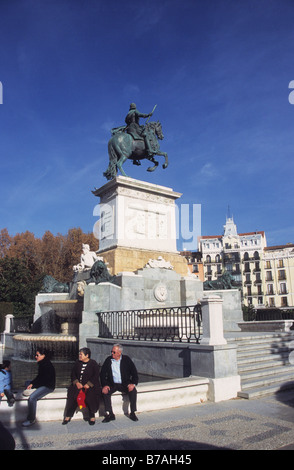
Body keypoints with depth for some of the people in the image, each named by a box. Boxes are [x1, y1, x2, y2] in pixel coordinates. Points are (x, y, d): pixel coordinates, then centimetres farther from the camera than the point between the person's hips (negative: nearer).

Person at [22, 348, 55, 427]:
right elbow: (39, 376, 13)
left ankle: (31, 420, -13)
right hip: (42, 384, 10)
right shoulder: (41, 364, 9)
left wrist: (33, 384, -14)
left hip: (48, 386, -10)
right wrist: (31, 383, -2)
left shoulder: (48, 365, -18)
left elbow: (44, 379, -19)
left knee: (32, 398, -24)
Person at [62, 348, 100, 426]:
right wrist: (76, 382, -8)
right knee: (72, 393, -22)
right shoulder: (78, 363, 13)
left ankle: (92, 416, -12)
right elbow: (73, 374, 9)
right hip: (78, 384, 4)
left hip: (91, 385, -4)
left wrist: (88, 384, -17)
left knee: (90, 395, -29)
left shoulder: (93, 363, -1)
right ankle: (68, 416, -11)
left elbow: (96, 376, -7)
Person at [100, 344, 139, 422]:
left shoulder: (126, 359, -1)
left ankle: (132, 413, -12)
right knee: (105, 392, -26)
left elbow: (134, 372, -1)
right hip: (112, 384, 1)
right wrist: (104, 385, -15)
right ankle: (110, 414, -15)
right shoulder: (108, 360, 3)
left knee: (133, 390, -27)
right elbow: (102, 374, 0)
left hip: (124, 384, -1)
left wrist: (133, 383, -17)